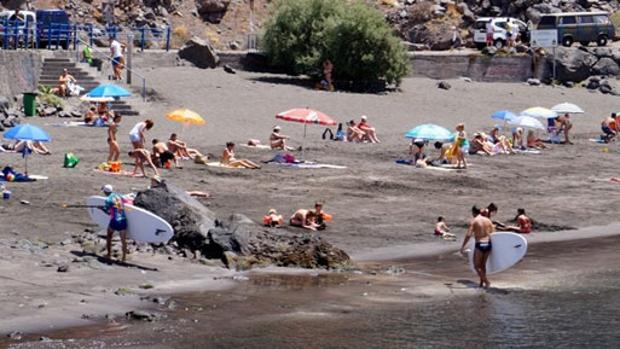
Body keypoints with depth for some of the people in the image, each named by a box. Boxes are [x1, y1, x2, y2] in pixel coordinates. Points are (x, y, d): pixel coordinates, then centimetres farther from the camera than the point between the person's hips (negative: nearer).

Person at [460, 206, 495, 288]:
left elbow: (468, 235, -12)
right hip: (488, 244, 5)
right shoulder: (488, 220, 9)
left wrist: (463, 246, -8)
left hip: (479, 245, -5)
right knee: (483, 265, 19)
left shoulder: (473, 221, -5)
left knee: (477, 266, 6)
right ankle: (481, 283, 22)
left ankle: (486, 282, -6)